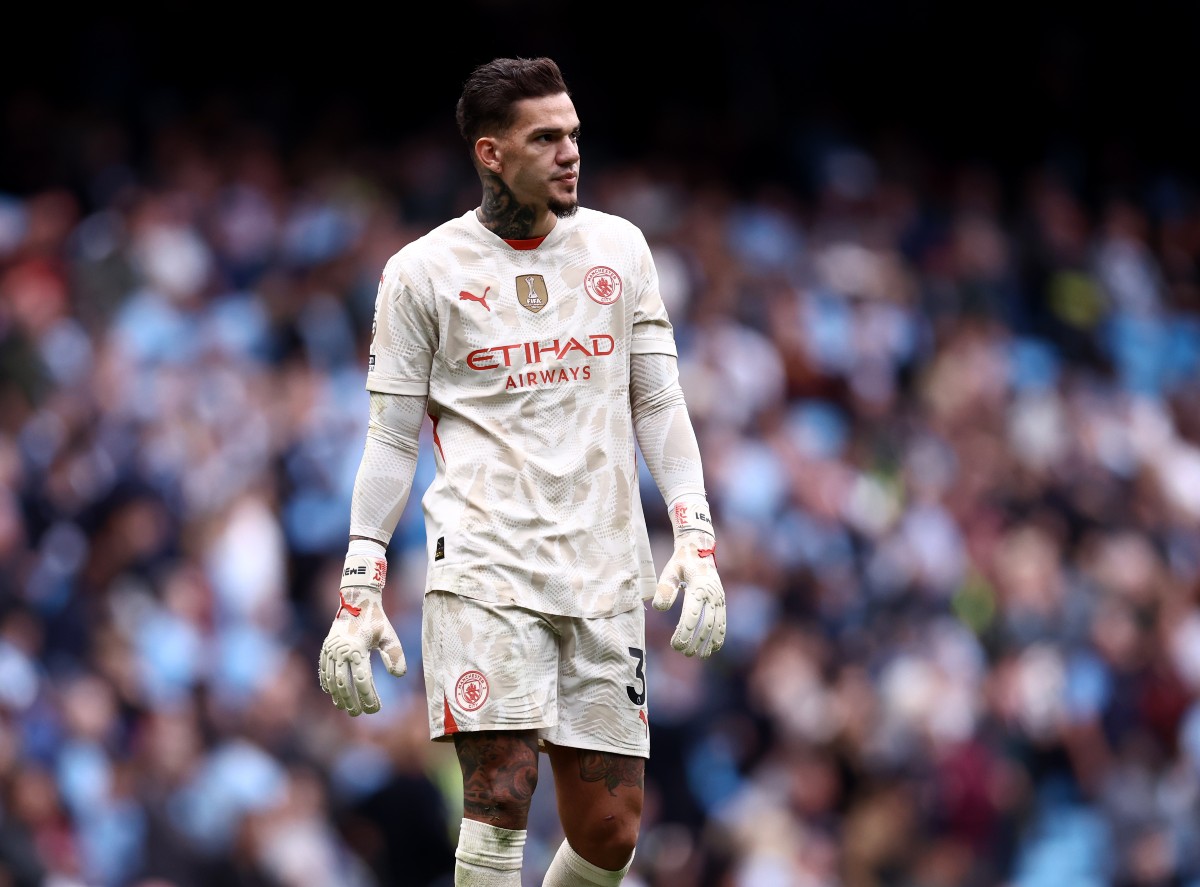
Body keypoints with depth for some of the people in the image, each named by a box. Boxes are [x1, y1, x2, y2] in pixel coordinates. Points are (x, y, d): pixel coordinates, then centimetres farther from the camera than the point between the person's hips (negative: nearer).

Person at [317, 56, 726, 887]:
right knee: (500, 795, -19)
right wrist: (358, 593, -2)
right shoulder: (423, 272, 2)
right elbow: (392, 438, 4)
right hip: (485, 564, -3)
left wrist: (697, 539, 0)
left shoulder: (619, 247, 10)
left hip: (605, 571, 3)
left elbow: (658, 402, 12)